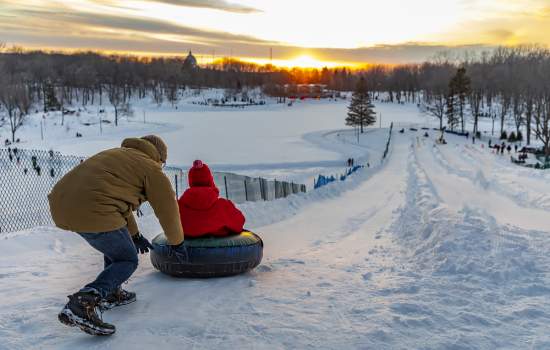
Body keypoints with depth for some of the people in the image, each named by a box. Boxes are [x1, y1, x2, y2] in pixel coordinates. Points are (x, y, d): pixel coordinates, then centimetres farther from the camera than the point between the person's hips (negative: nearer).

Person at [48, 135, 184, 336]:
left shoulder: (117, 155, 30)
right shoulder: (151, 169, 8)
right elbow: (167, 209, 13)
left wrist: (134, 236, 46)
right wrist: (176, 242, 31)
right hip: (93, 213, -9)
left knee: (116, 244, 28)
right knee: (127, 261, 7)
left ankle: (111, 294, 28)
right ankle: (82, 303, -13)